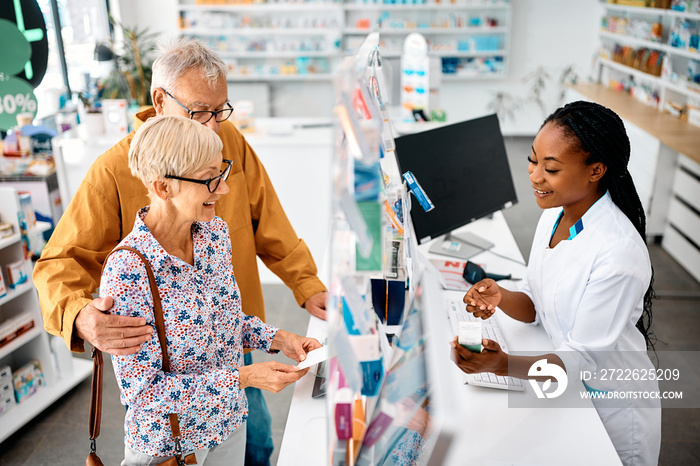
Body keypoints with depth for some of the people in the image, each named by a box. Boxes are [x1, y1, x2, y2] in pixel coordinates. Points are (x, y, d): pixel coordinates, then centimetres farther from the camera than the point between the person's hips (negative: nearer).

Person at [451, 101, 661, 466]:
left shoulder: (620, 254, -31)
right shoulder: (553, 214, -6)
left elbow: (585, 358, -27)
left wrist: (504, 365, -41)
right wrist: (500, 297, -21)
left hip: (610, 409, -6)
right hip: (563, 390, 6)